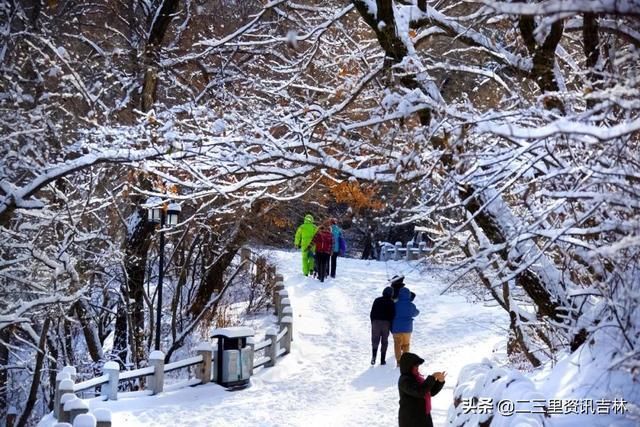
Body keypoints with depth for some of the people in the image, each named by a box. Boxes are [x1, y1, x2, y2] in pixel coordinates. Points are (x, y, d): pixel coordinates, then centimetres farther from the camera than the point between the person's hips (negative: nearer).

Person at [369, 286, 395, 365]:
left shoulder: (377, 300, 5)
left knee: (375, 340, 6)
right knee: (384, 341, 7)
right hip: (386, 323, -1)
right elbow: (393, 315, -1)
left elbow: (372, 313, 5)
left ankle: (374, 356, -17)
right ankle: (382, 360, 5)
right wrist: (391, 326, 6)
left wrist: (372, 322, 13)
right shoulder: (391, 303, 0)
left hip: (376, 322, 1)